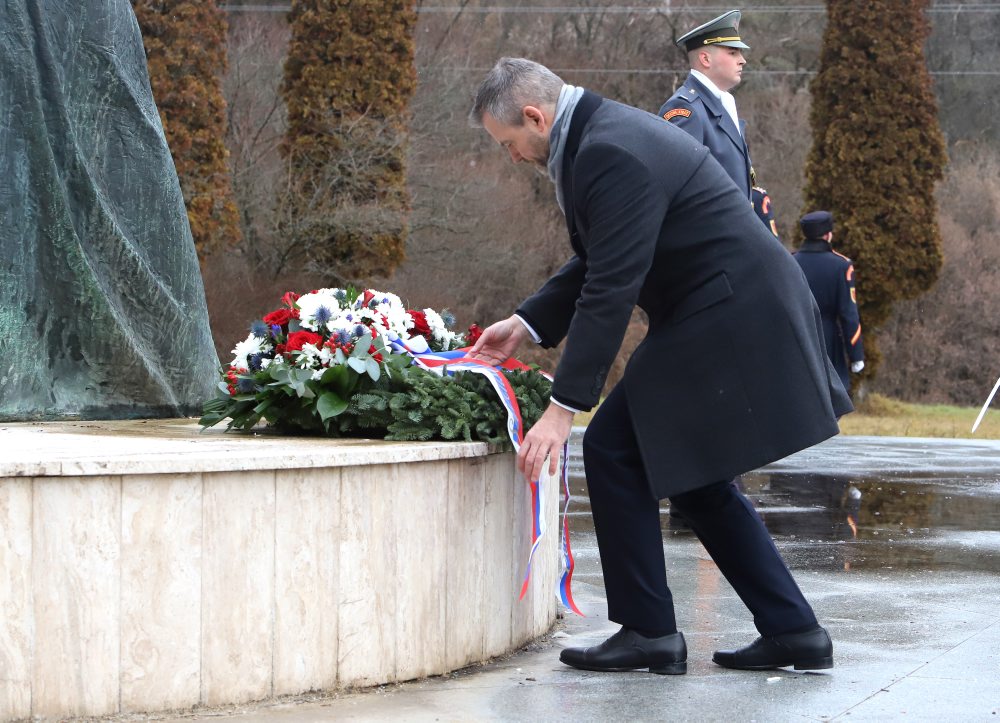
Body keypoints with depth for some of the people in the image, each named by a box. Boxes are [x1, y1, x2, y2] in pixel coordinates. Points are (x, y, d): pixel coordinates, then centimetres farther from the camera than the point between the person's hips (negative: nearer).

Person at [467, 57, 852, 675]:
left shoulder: (613, 154, -20)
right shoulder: (604, 133, 13)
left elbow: (610, 291, -24)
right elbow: (596, 265, 22)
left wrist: (563, 410, -23)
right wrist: (526, 324, 13)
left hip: (729, 318, -11)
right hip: (745, 313, 11)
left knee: (613, 447, -6)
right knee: (697, 478, 16)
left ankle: (647, 630, -1)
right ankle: (792, 630, 17)